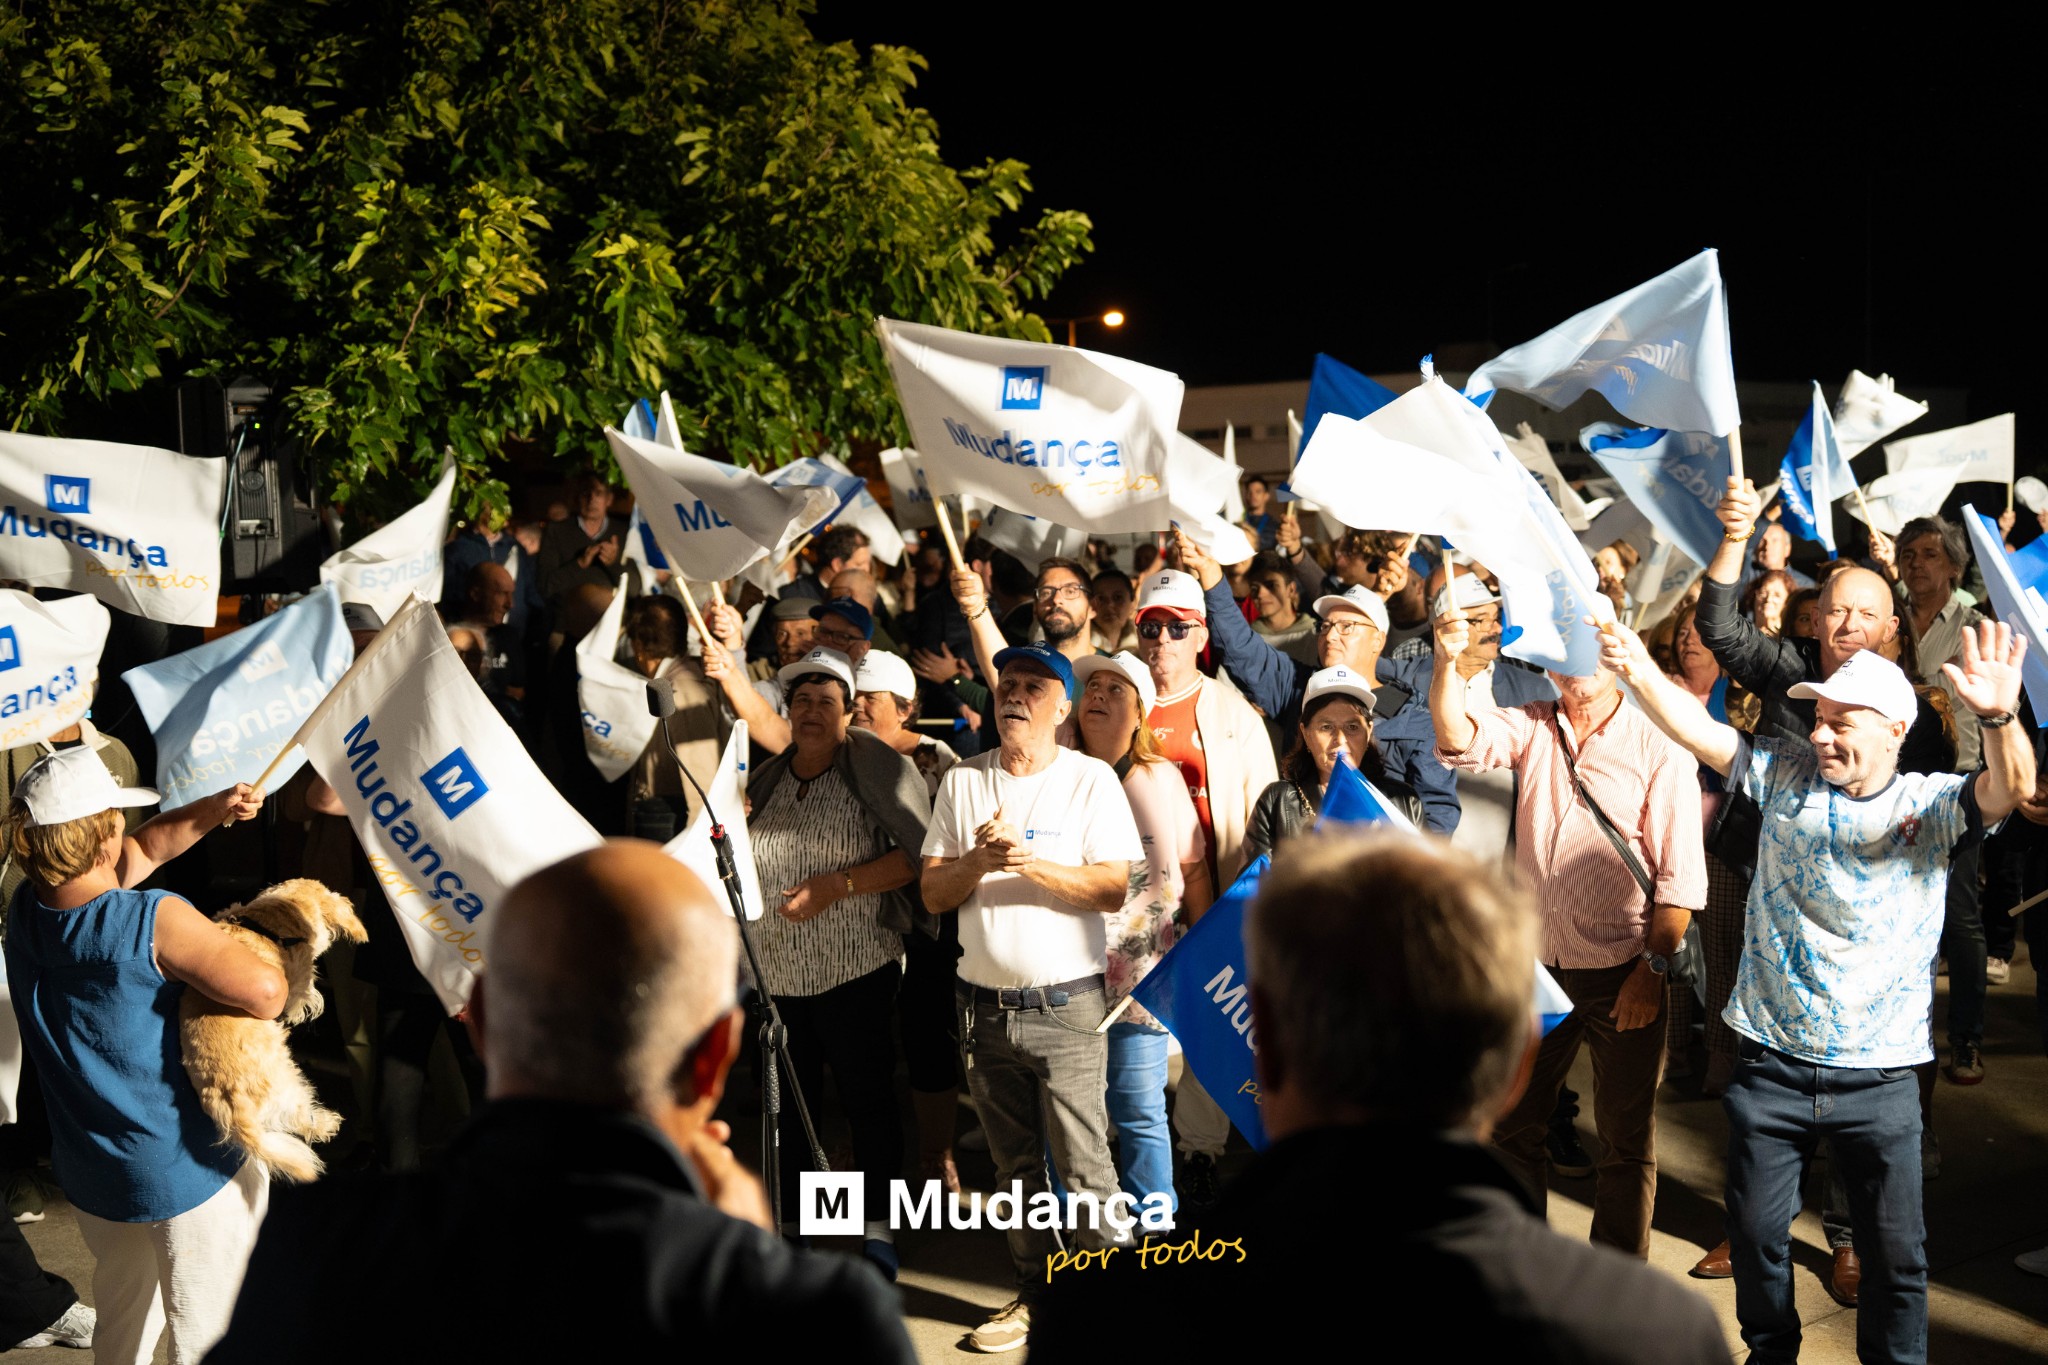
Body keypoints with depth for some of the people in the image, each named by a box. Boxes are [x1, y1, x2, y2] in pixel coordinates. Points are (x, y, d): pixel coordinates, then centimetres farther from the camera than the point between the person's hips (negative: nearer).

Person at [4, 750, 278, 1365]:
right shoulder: (155, 922, -27)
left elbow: (145, 847, 8)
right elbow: (266, 994, -32)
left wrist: (213, 809, 0)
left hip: (88, 1172, 7)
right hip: (187, 1174, -7)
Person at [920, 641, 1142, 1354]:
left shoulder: (1091, 779, -2)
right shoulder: (962, 781, 10)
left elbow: (1114, 889, -10)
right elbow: (933, 894, 6)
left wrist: (1032, 864, -20)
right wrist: (977, 861, -13)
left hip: (1066, 1005, -4)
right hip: (986, 1005, 4)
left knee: (1084, 1168, -4)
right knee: (1015, 1165, 13)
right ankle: (1034, 1296, 24)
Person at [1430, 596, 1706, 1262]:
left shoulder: (1656, 745, -8)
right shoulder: (1531, 726, 4)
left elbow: (1680, 873, -10)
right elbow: (1459, 738, -15)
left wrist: (1653, 967, -13)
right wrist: (1448, 661, -30)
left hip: (1622, 974, -4)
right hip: (1537, 964, 4)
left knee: (1626, 1138, 9)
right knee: (1513, 1122, 14)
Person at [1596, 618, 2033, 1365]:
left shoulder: (1931, 804, -4)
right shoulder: (1785, 774, 1)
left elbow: (2009, 791, -22)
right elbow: (1700, 732, -9)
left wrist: (2000, 718, -43)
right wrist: (1638, 670, -27)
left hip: (1877, 1077, -2)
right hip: (1771, 1067, 2)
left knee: (1895, 1252, 10)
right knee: (1756, 1233, 16)